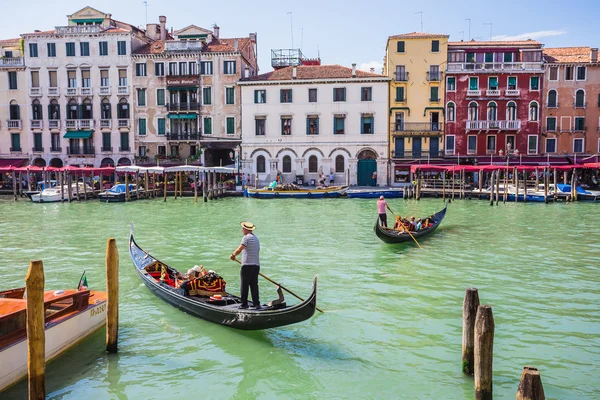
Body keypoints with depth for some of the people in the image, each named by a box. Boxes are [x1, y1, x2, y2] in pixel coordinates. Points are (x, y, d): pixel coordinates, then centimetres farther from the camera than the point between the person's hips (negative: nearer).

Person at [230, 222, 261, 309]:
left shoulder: (246, 237, -8)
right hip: (256, 265, 7)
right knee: (254, 286, 8)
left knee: (244, 286, 2)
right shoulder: (256, 238, 18)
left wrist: (233, 255, -2)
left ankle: (244, 304, 7)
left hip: (247, 266, -7)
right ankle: (256, 304, 5)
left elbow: (239, 249, -20)